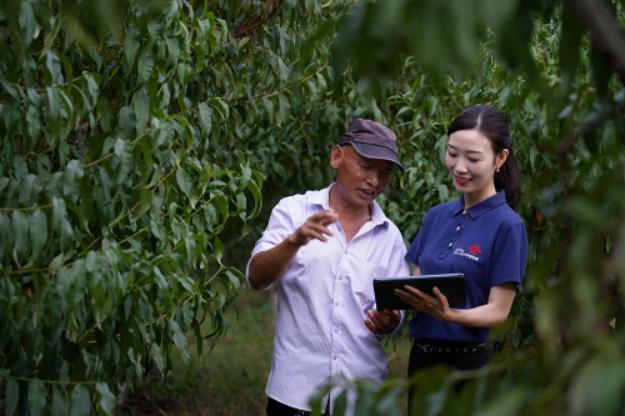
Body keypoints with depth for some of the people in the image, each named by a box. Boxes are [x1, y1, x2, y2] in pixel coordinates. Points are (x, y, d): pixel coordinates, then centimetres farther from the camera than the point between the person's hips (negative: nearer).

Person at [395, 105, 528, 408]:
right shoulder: (437, 216, 9)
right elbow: (417, 280, 12)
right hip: (422, 357, 6)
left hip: (472, 361, -5)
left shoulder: (507, 226, -10)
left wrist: (447, 313, -29)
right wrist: (400, 297, -11)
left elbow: (498, 311, -13)